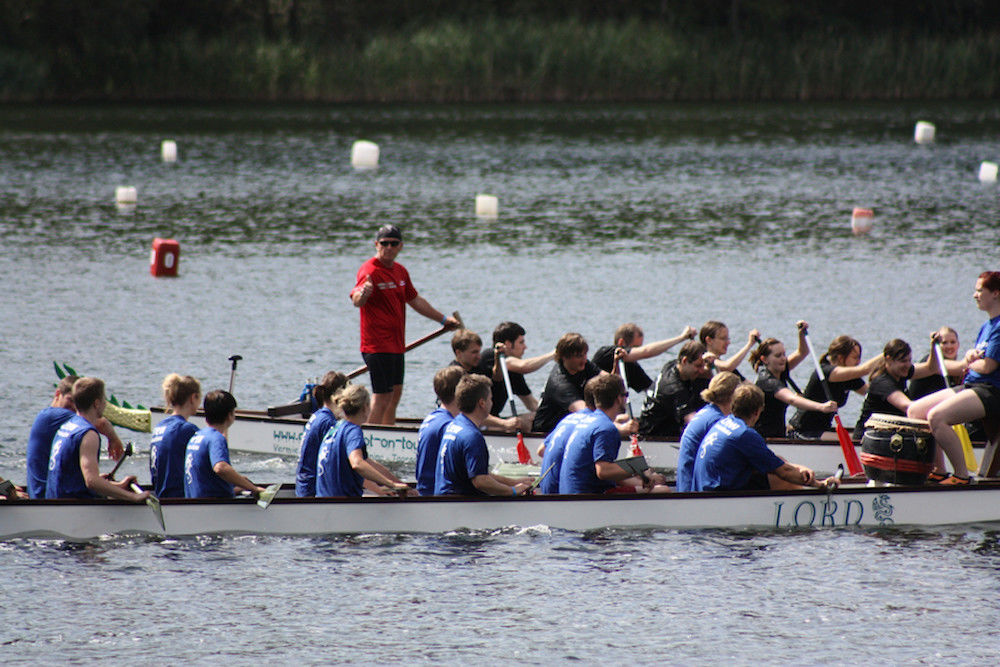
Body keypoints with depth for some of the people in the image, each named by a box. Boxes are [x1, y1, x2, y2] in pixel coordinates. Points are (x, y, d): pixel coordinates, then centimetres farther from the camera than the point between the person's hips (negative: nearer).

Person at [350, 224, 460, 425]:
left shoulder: (400, 271, 11)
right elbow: (356, 301, -34)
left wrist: (443, 319, 34)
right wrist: (362, 294, -58)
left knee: (395, 393, 15)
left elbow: (415, 301, 26)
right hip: (378, 346, -9)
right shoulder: (370, 271, -16)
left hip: (396, 344, 9)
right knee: (382, 397, -12)